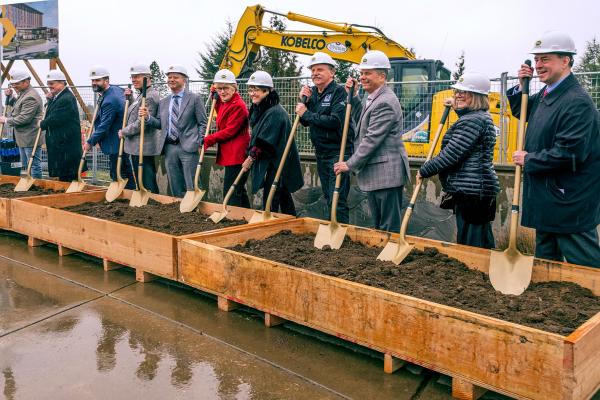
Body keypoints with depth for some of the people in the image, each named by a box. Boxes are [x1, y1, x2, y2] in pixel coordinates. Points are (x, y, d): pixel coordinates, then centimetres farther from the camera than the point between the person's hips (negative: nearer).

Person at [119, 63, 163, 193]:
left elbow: (142, 123, -22)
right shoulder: (142, 95, 16)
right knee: (141, 180, 18)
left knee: (147, 182, -6)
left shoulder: (150, 96, -17)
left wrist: (124, 131, -10)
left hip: (143, 147, -11)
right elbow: (135, 113, 28)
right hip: (137, 146, 11)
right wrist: (129, 98, 13)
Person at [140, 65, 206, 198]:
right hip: (169, 148, 5)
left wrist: (199, 142, -11)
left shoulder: (194, 98, 1)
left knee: (191, 186, -3)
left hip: (188, 147, -5)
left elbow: (203, 123, -2)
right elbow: (160, 124, 15)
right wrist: (148, 117, -3)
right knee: (175, 186, 12)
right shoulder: (163, 102, 16)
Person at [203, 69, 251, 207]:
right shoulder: (224, 103, 14)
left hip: (236, 155, -10)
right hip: (229, 154, 11)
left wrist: (209, 140, -11)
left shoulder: (238, 105, -16)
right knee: (239, 191, 17)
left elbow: (229, 131, -19)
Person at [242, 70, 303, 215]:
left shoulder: (275, 112, -20)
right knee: (284, 197, 17)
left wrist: (251, 158, -13)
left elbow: (264, 142, -22)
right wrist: (252, 156, 8)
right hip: (268, 162, 10)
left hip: (277, 164, -10)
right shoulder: (258, 109, 12)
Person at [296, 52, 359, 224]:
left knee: (338, 200, -9)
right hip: (321, 152, 8)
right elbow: (306, 122, 12)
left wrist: (307, 114, -17)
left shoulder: (340, 91, -12)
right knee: (328, 198, 17)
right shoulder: (313, 92, 11)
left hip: (338, 152, -8)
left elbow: (335, 120, -24)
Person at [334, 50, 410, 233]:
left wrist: (350, 165, -14)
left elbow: (372, 139, -20)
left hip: (386, 175, -10)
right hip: (373, 174, 10)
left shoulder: (385, 102, -17)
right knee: (378, 227, 18)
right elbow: (361, 124, 21)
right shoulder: (372, 98, 15)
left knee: (389, 230, -3)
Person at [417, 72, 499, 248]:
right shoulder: (483, 116, 18)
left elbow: (451, 154, -20)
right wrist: (458, 108, 44)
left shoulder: (472, 120, -16)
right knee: (482, 243, 17)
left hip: (471, 192, -11)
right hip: (479, 190, 11)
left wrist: (424, 170, -9)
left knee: (471, 247, -6)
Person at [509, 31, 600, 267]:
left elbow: (569, 153, -29)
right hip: (546, 196, 10)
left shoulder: (577, 102, -21)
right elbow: (522, 113, 28)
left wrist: (529, 160, -16)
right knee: (545, 259, 22)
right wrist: (520, 87, 9)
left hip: (570, 201, -10)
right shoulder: (545, 95, 9)